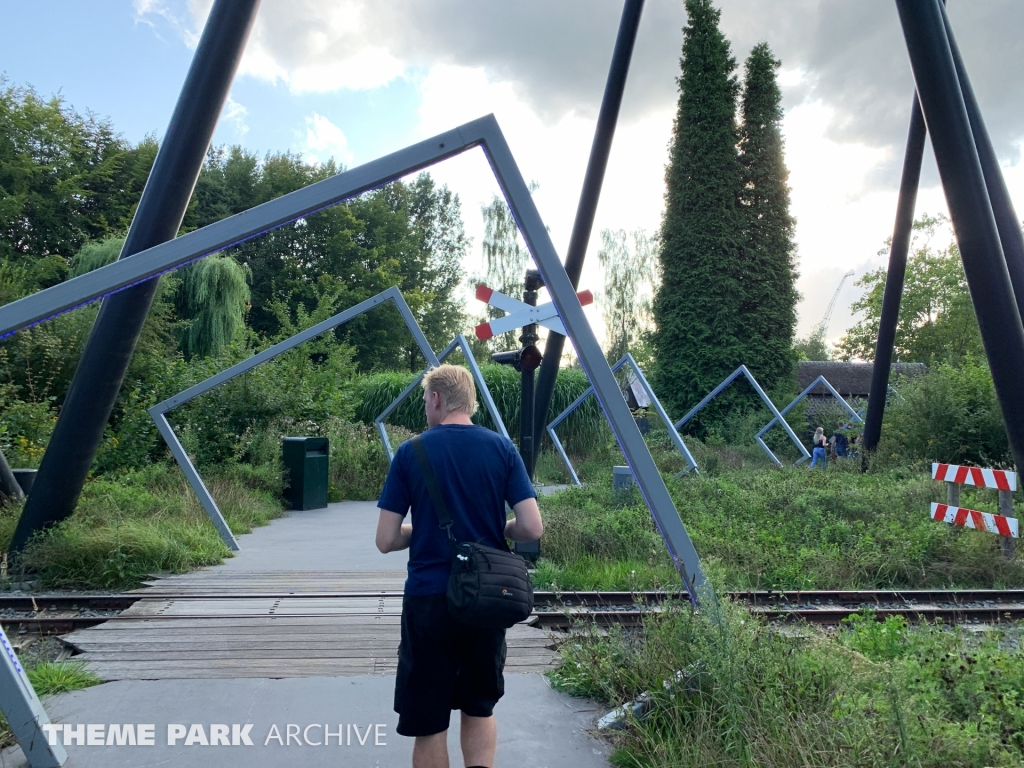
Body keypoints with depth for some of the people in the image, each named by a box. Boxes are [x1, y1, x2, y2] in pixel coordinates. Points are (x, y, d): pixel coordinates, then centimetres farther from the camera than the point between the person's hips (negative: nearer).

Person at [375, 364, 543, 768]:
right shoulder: (502, 448, -1)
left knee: (428, 723, 11)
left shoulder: (410, 453, -6)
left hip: (428, 601, -2)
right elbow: (532, 528, -7)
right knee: (480, 708, 23)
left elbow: (386, 540, -6)